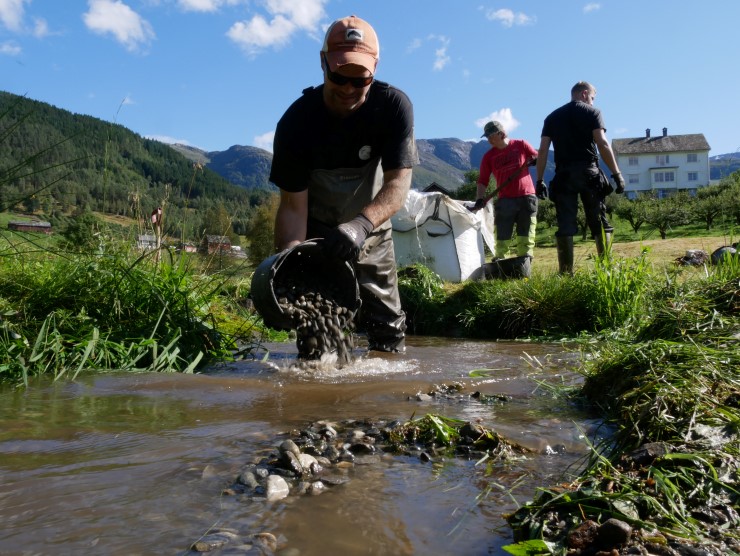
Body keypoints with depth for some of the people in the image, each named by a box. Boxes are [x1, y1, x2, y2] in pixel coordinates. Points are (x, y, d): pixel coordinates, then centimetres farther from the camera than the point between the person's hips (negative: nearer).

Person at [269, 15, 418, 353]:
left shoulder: (394, 106, -21)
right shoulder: (297, 121, -23)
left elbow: (398, 182, -28)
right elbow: (293, 205, -23)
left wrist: (361, 225, -48)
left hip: (371, 229, 2)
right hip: (318, 233, -1)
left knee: (388, 331, 6)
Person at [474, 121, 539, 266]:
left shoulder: (521, 145, 2)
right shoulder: (488, 156, 5)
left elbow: (538, 159, 10)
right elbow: (483, 180, 2)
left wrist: (534, 160, -14)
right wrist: (480, 198, -12)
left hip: (526, 197, 0)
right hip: (505, 200, 1)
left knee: (526, 236, 4)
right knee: (502, 237, -2)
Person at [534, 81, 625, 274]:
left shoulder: (552, 117, 17)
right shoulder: (592, 112, 6)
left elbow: (543, 151, 8)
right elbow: (602, 144, -6)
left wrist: (540, 181, 9)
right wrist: (617, 174, -6)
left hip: (563, 175, 3)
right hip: (588, 173, -2)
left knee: (565, 226, 1)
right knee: (600, 223, 3)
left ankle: (566, 272, -3)